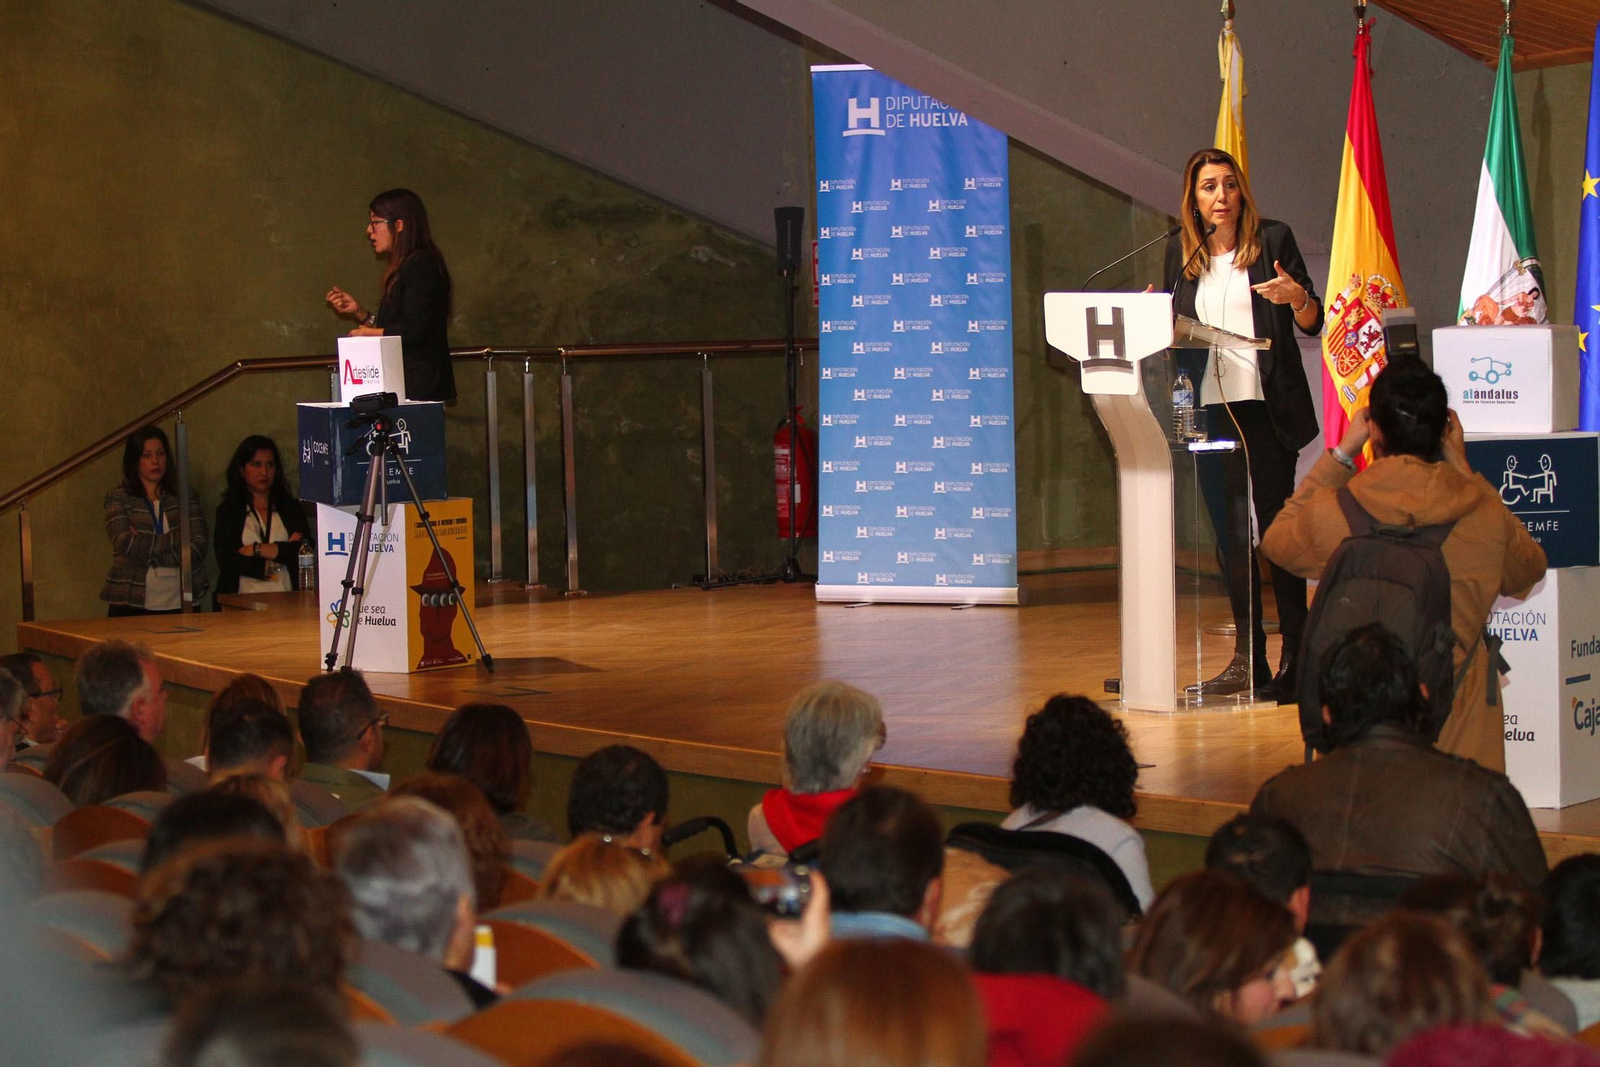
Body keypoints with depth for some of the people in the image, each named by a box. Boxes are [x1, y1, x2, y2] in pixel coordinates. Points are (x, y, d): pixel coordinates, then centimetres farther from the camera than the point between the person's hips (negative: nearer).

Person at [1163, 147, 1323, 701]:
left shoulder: (1273, 239, 1)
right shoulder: (1181, 252, 12)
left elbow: (1312, 323, 1)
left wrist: (1297, 296, -20)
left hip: (1267, 404, -4)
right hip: (1209, 406, 4)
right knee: (1229, 530, 7)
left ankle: (1295, 655, -2)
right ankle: (1248, 659, 12)